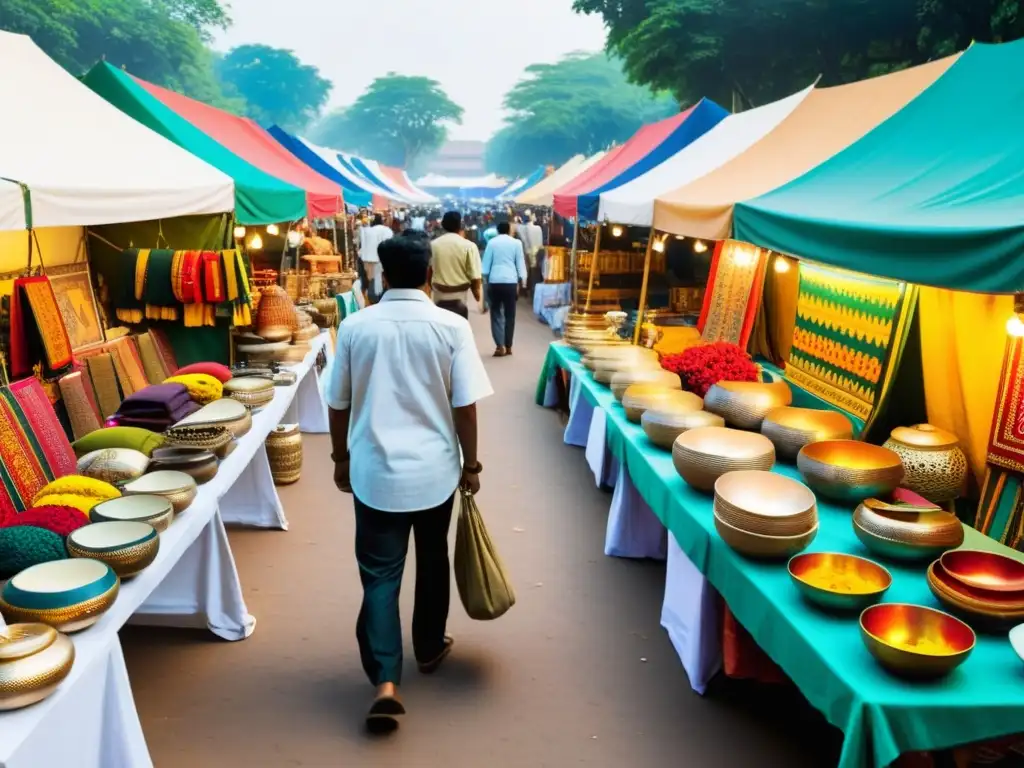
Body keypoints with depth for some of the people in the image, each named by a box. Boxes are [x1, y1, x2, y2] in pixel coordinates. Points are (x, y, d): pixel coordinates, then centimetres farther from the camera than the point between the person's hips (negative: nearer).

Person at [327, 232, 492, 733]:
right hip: (434, 469, 0)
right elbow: (465, 406, -7)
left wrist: (341, 457, 16)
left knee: (380, 574, 6)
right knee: (432, 561, 21)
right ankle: (430, 649, 38)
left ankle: (385, 682, -2)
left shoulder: (355, 326, -4)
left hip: (375, 470, 0)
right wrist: (471, 464, 5)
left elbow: (338, 404, 3)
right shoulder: (451, 327, -9)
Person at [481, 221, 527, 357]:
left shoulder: (492, 242, 5)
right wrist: (522, 282, 8)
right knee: (510, 315, 9)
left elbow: (486, 263, 5)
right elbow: (520, 263, 4)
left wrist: (486, 281, 11)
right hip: (510, 281, 0)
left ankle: (500, 346, -4)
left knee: (496, 314, 6)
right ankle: (508, 346, 11)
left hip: (495, 281, 0)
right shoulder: (516, 243, 5)